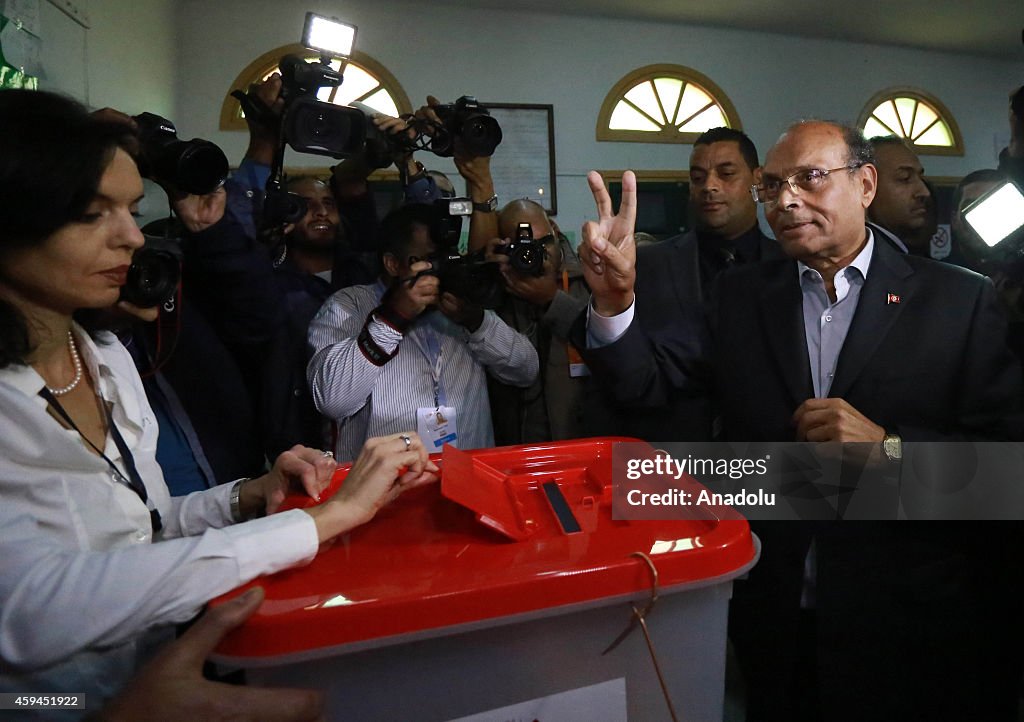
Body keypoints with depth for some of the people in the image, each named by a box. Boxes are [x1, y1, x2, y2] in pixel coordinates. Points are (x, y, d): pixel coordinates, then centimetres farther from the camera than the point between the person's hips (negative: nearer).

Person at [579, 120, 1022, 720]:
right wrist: (615, 299, -26)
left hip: (910, 621, -1)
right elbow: (652, 383, -9)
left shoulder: (958, 299, -5)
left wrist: (888, 446, -21)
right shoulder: (739, 296, 2)